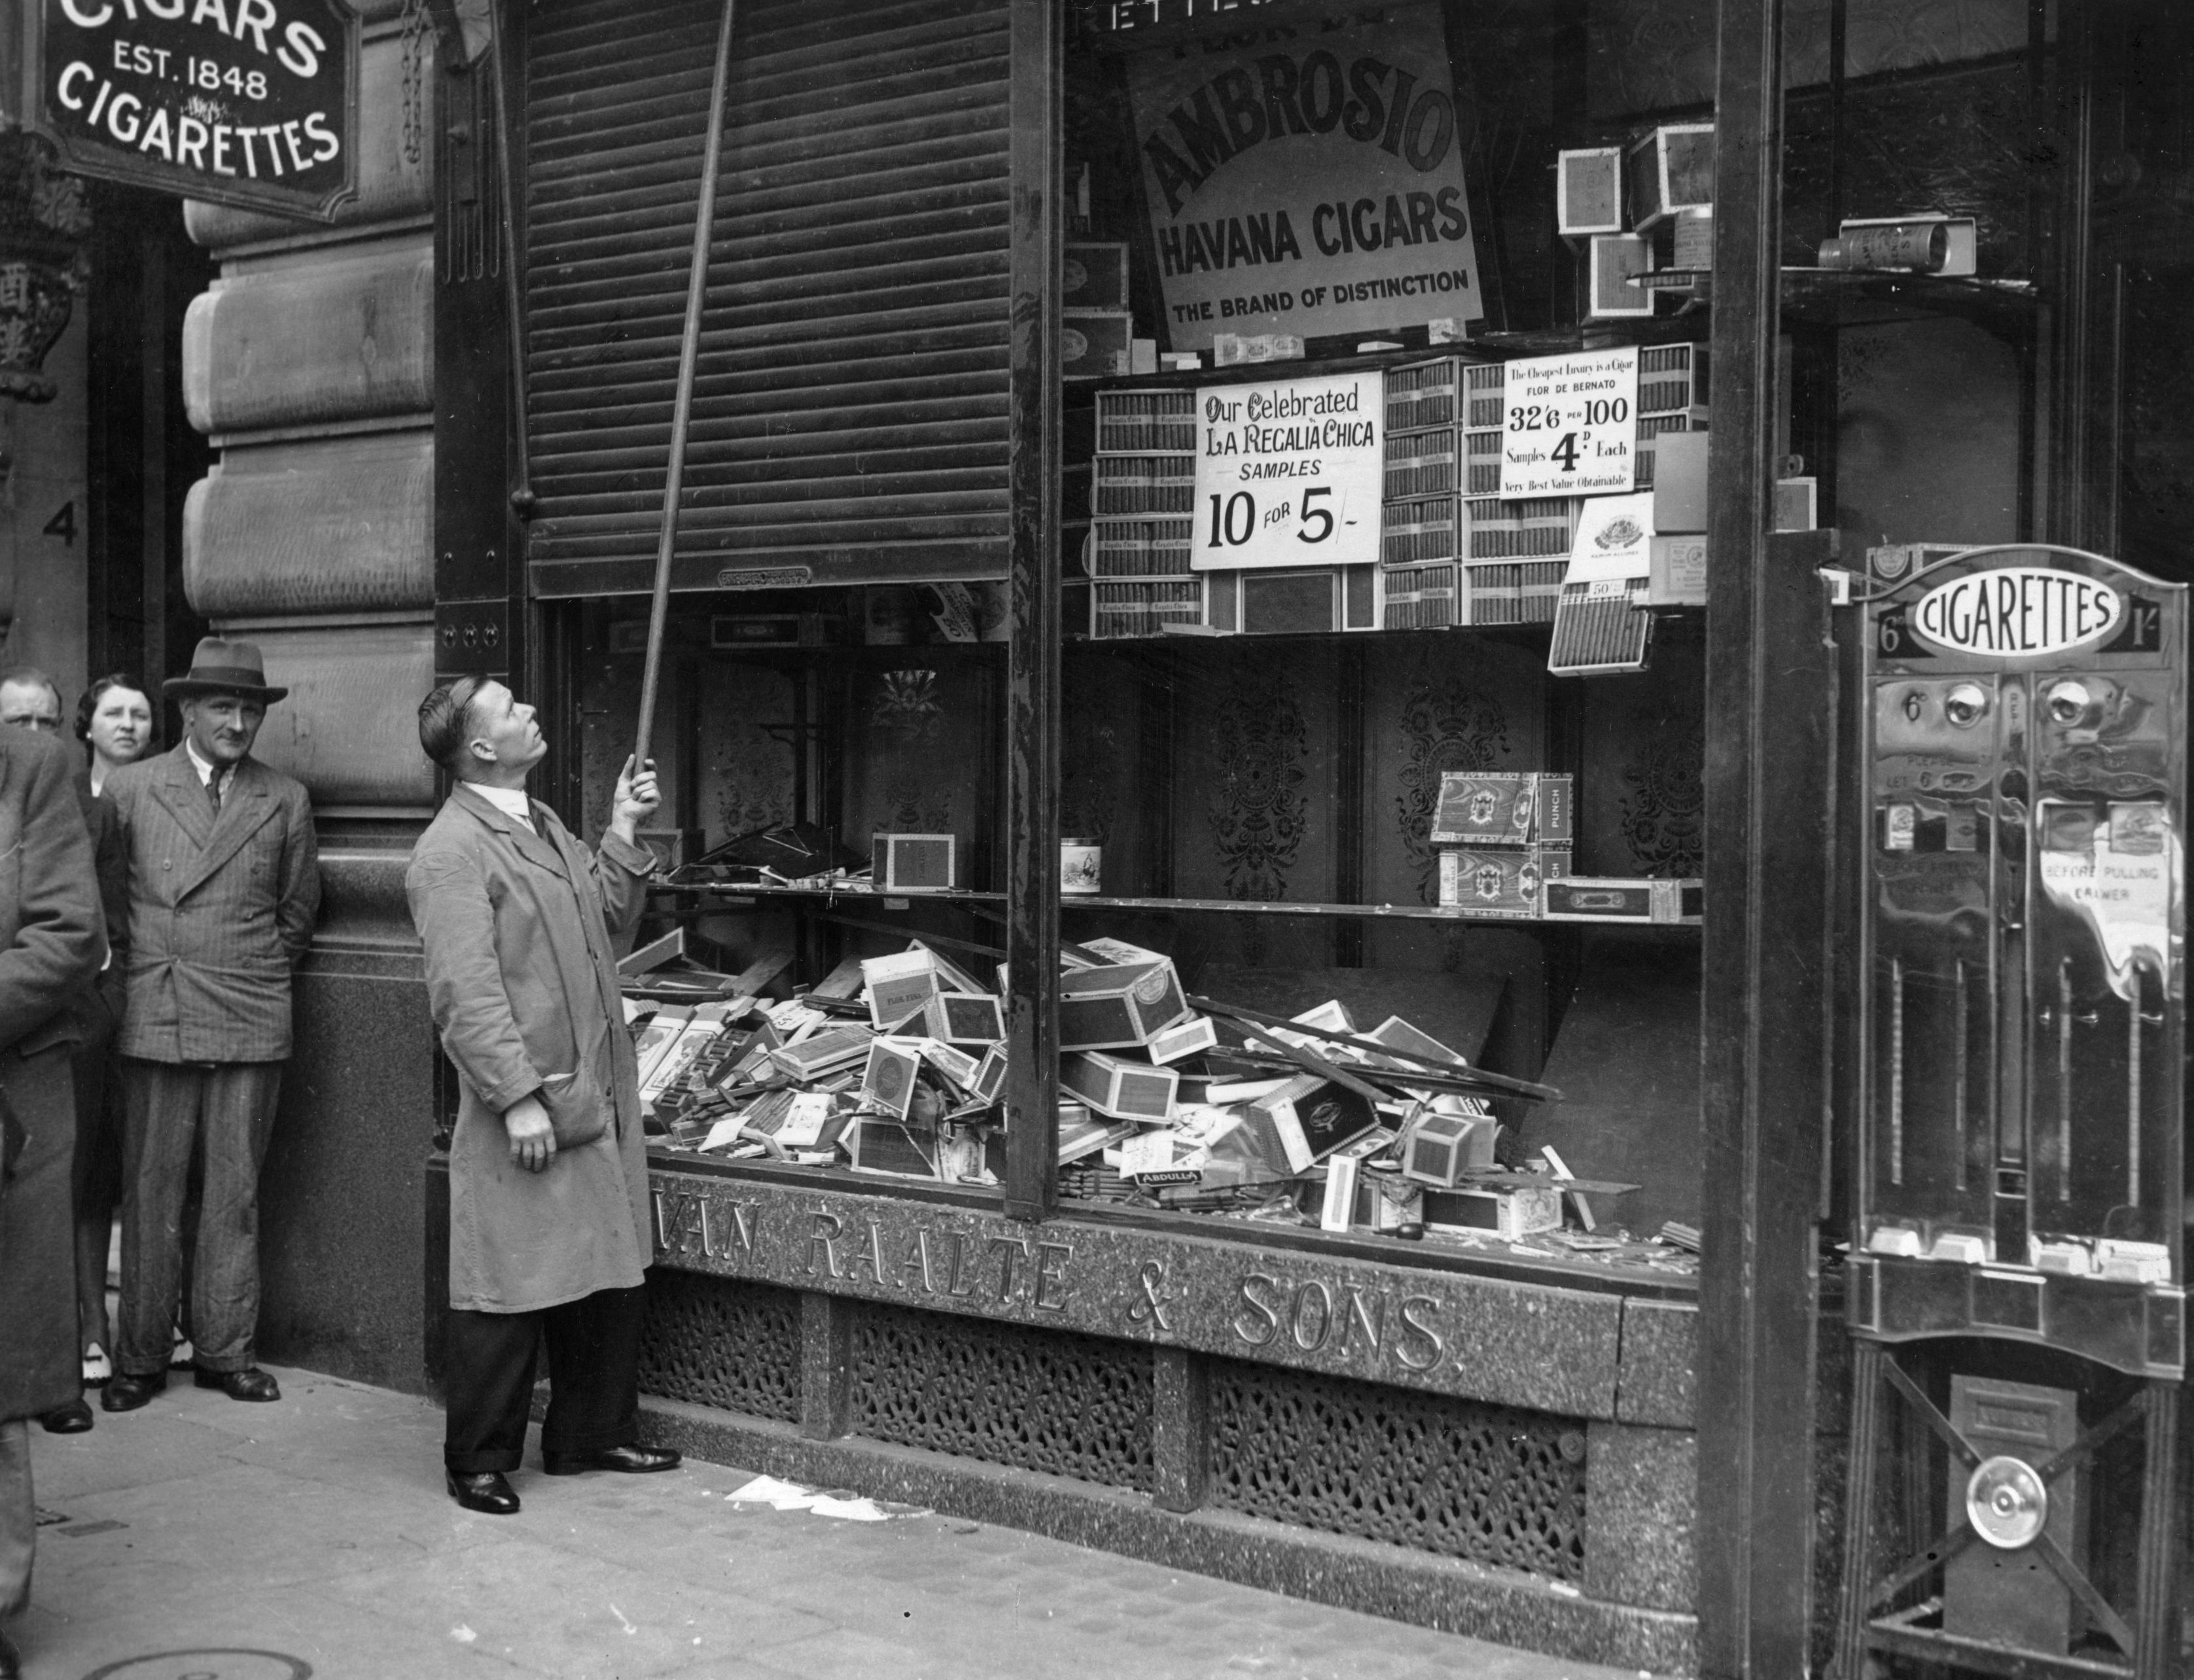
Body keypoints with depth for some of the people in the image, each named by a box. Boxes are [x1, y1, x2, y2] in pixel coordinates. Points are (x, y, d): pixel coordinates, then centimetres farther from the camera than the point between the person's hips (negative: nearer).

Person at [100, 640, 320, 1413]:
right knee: (149, 1193, 3)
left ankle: (226, 1350, 15)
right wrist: (136, 968, 9)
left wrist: (261, 971, 11)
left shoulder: (285, 800, 7)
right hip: (154, 1020, -1)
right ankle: (140, 1357, 12)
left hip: (250, 1023, 1)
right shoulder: (131, 787, 4)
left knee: (234, 1194, 6)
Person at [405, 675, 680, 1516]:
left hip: (597, 1100, 9)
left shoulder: (542, 823, 15)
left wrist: (622, 835, 10)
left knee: (609, 1276, 16)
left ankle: (594, 1433, 30)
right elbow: (466, 993, -19)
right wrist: (518, 1098, -22)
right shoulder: (451, 854, -14)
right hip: (523, 1111, -9)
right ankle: (478, 1461, 15)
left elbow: (606, 925, 21)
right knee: (506, 1296, 1)